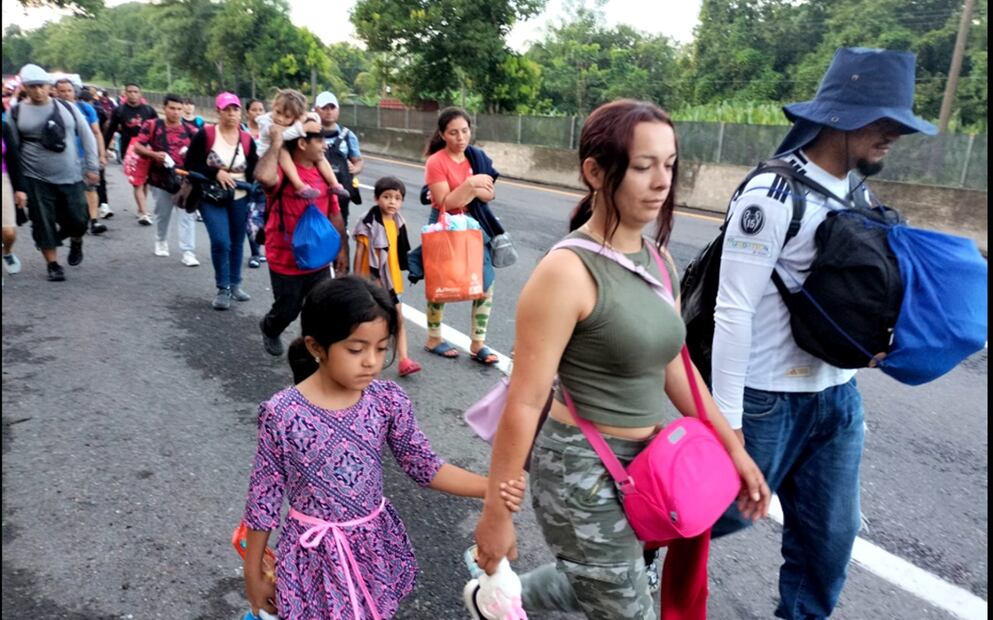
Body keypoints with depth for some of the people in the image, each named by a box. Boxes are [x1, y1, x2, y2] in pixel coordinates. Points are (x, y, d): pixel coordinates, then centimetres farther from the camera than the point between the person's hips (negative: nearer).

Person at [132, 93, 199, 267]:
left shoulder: (190, 130, 4)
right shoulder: (152, 125, 0)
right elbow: (137, 146, -1)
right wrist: (154, 154, -17)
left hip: (185, 179, 0)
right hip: (161, 179, 0)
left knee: (187, 215, -9)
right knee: (162, 214, 16)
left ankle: (188, 252, -9)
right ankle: (161, 242, 40)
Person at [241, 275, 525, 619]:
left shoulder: (388, 400, -12)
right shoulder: (282, 414, -20)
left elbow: (425, 466, -5)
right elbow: (263, 500, -10)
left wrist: (491, 488, -17)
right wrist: (254, 575, 0)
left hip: (375, 546, 3)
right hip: (316, 556, -3)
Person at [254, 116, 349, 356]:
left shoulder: (323, 171, 2)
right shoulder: (282, 171, -18)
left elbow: (334, 213, 8)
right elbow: (263, 177, -44)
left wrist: (342, 248, 9)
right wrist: (276, 144, -31)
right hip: (286, 262, -5)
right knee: (287, 311, 14)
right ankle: (269, 329, 47)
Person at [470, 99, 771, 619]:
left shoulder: (657, 259, 2)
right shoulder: (567, 271, -22)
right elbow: (525, 403, -21)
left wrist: (732, 447, 13)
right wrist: (496, 512, -16)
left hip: (644, 462, 8)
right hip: (582, 471, -8)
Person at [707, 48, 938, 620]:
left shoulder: (855, 194, 5)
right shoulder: (773, 196, -20)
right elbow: (734, 310, -22)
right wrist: (726, 417, -22)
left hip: (838, 396, 7)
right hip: (768, 398, -7)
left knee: (831, 534, 15)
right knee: (729, 511, 12)